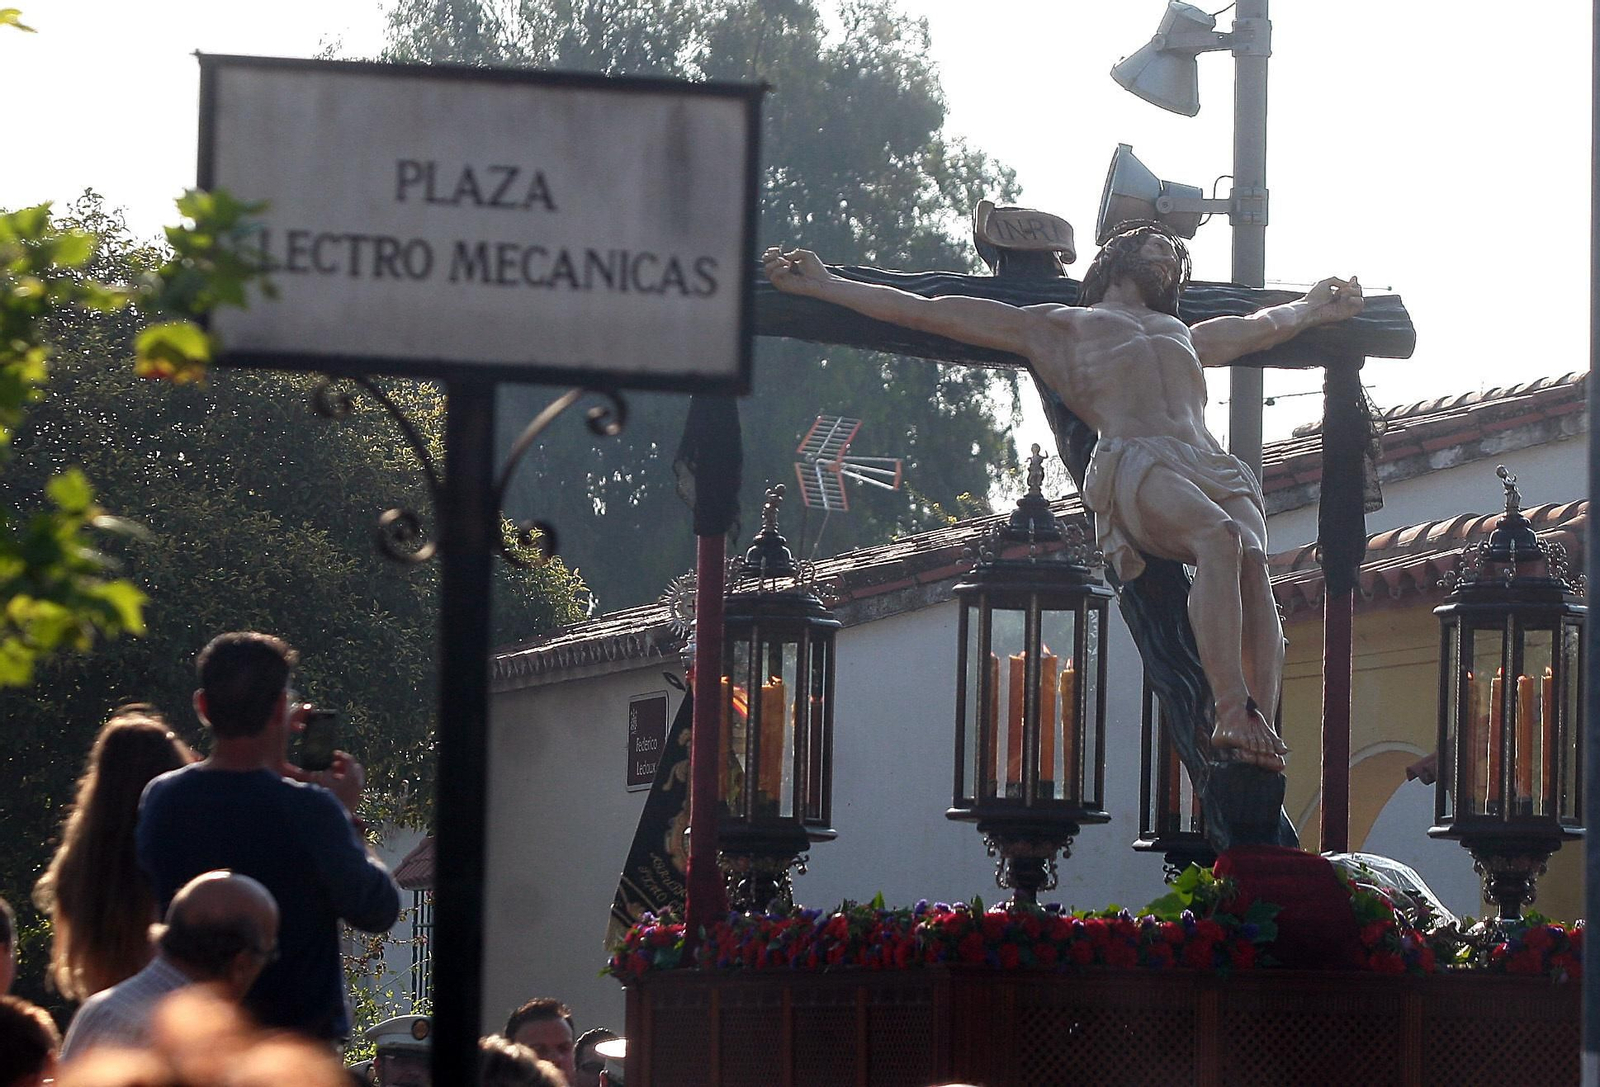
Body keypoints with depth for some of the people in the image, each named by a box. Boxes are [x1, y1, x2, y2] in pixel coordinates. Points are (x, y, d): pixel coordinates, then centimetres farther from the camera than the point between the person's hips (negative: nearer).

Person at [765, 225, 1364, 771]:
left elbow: (1262, 327, 65)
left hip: (1217, 468, 5)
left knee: (1252, 565, -28)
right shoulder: (1055, 326, 29)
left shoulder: (1183, 335, 44)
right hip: (1135, 462, -5)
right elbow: (928, 312, 27)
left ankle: (1261, 732, -42)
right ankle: (1232, 716, -44)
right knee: (1220, 539, -36)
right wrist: (823, 286, 24)